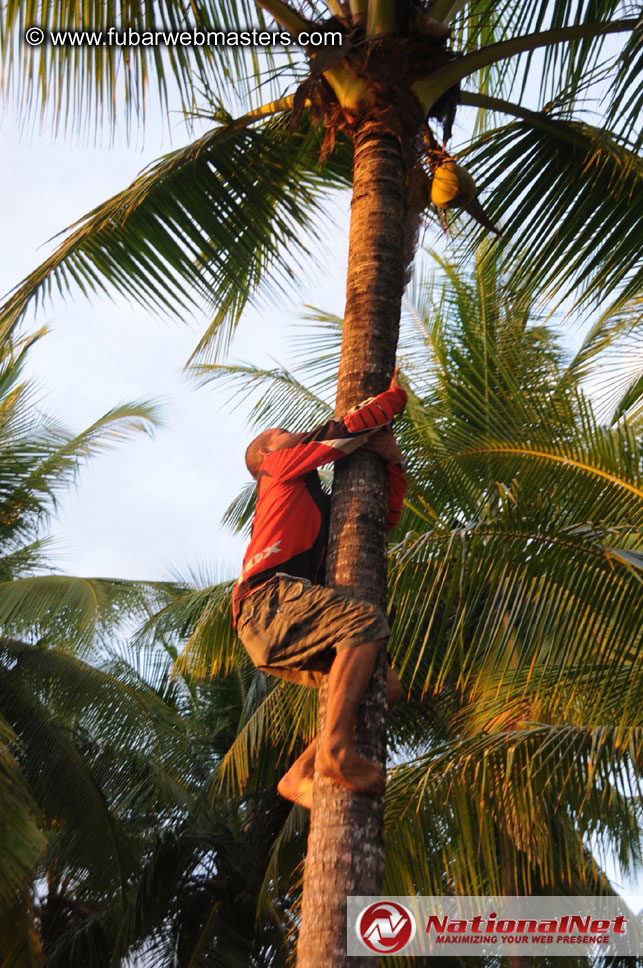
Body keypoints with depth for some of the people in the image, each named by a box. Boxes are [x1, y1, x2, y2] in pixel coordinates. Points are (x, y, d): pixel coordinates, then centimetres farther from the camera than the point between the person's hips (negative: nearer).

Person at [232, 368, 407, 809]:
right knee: (365, 619, -29)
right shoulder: (283, 462, 16)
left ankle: (301, 775, -6)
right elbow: (349, 428, 11)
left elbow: (385, 515, 33)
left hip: (285, 625, 8)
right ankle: (336, 748, -36)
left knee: (386, 686, -1)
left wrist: (392, 459, 22)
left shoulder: (320, 505, 36)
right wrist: (395, 395, 24)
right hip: (271, 599, -8)